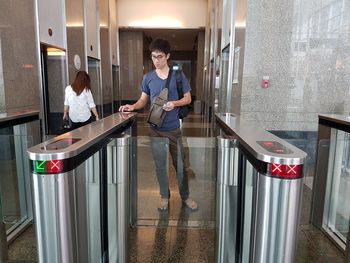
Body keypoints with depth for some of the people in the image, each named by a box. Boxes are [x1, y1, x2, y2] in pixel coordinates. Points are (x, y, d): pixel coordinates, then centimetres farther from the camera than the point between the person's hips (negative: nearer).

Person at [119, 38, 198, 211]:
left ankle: (185, 197, 25)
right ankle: (164, 197, 28)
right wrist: (133, 107, -8)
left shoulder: (178, 75, -2)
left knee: (180, 165, 6)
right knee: (160, 165, 10)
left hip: (174, 128, -2)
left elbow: (188, 98, 2)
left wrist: (174, 103, -17)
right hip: (156, 129, 2)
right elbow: (144, 99, 12)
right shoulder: (148, 78, 5)